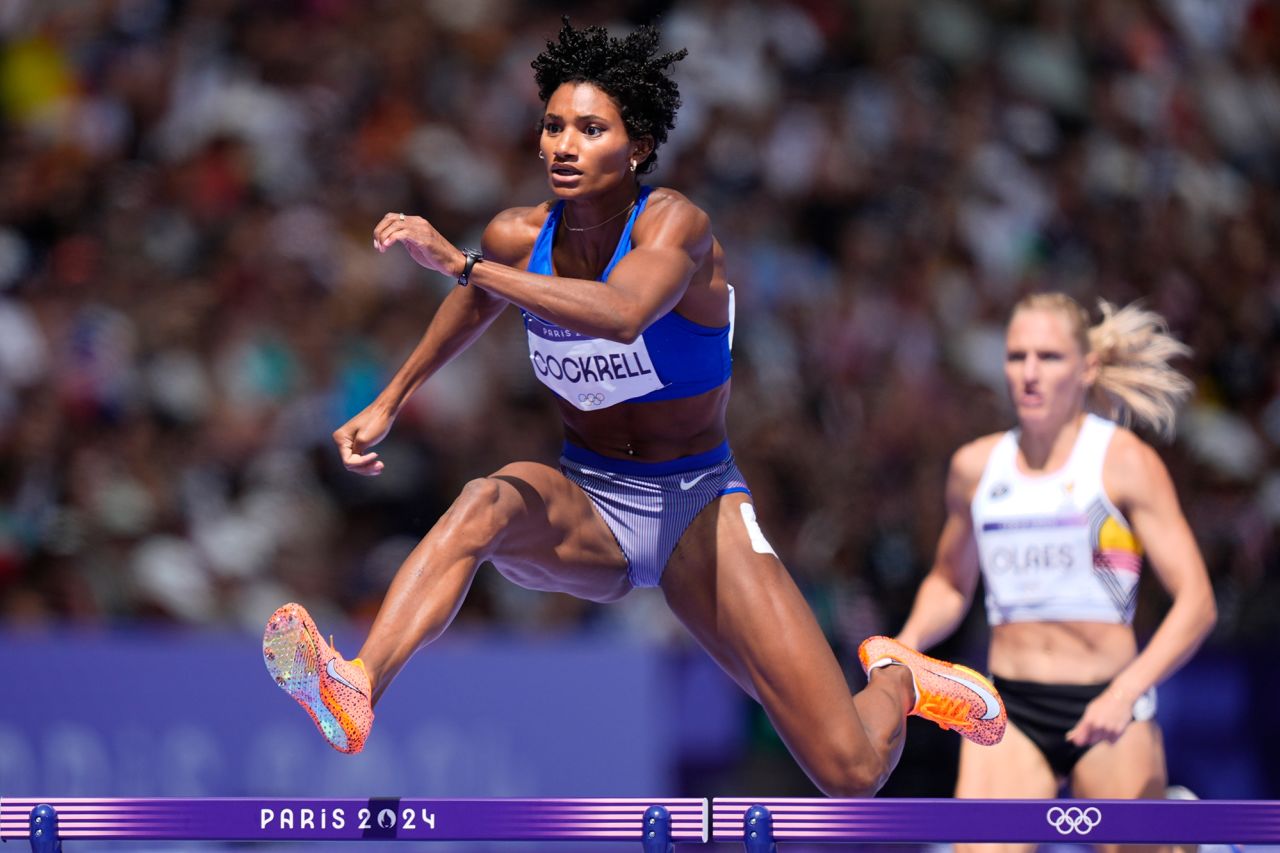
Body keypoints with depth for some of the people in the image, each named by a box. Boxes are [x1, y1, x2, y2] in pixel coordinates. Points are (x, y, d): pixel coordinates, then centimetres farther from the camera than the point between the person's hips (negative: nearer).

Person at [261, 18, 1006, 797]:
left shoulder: (676, 224, -21)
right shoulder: (519, 238, -5)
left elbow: (621, 316, -44)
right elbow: (471, 310, 21)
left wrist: (460, 262, -46)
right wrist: (389, 402, 20)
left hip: (696, 506, -3)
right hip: (586, 508, 3)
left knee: (853, 775, -12)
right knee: (485, 504, -36)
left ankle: (895, 683, 24)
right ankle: (358, 689, -54)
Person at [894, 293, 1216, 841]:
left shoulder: (1125, 462, -4)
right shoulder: (976, 467, 7)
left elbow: (1196, 601, -10)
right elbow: (949, 583, 24)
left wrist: (1128, 691, -23)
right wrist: (911, 640, 3)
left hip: (1105, 712, -2)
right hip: (1009, 713, 2)